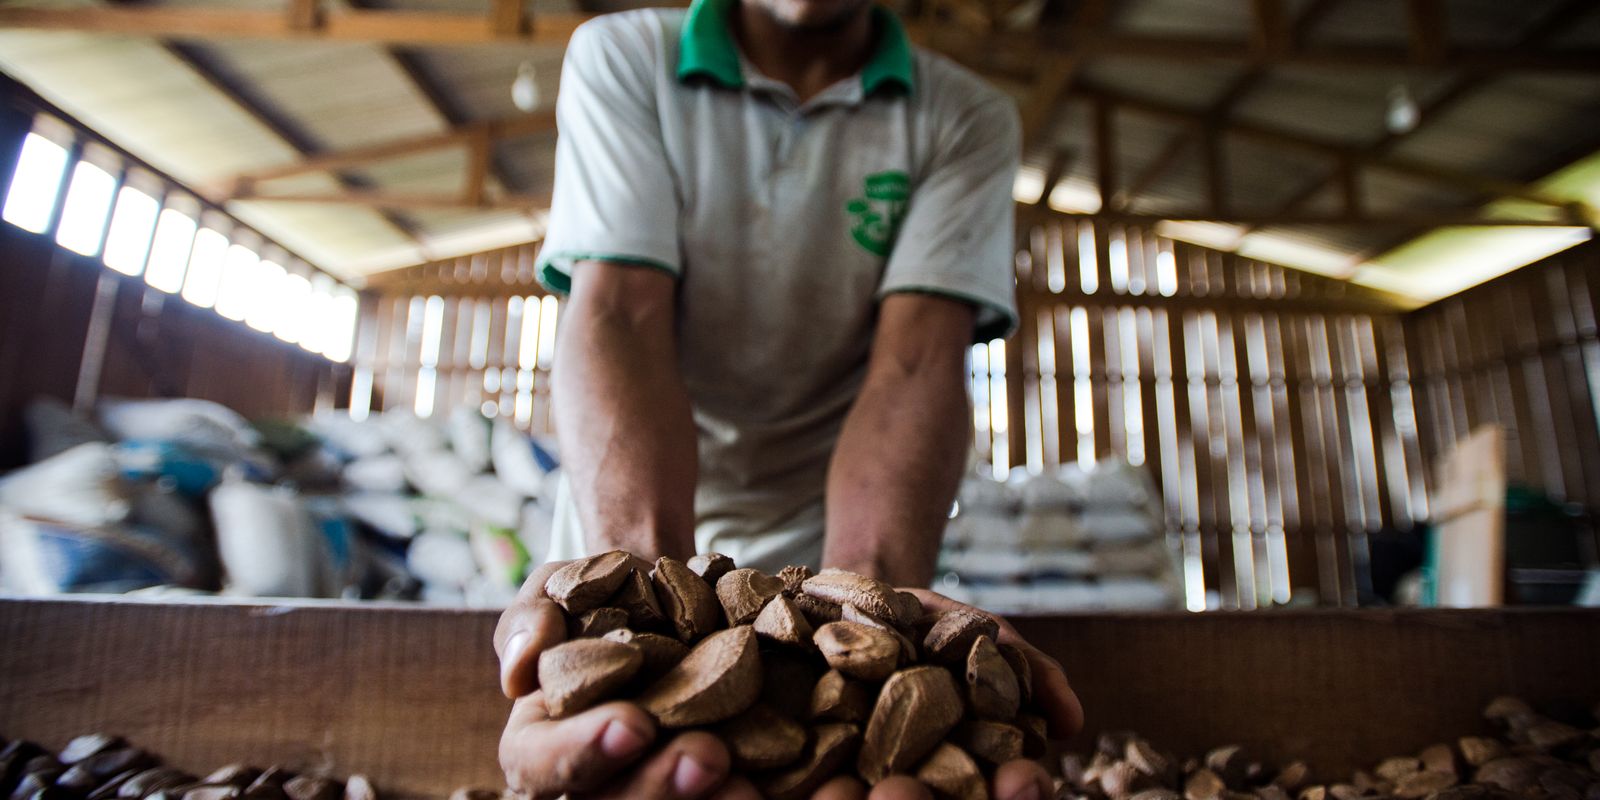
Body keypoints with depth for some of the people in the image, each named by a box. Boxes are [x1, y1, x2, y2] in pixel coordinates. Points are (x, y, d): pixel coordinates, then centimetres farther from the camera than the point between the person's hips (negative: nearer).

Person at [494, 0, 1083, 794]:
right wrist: (640, 571, -37)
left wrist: (868, 589, -37)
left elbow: (917, 364, -19)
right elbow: (618, 316, -20)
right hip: (631, 512, 1)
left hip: (847, 523, 0)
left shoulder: (968, 120, -6)